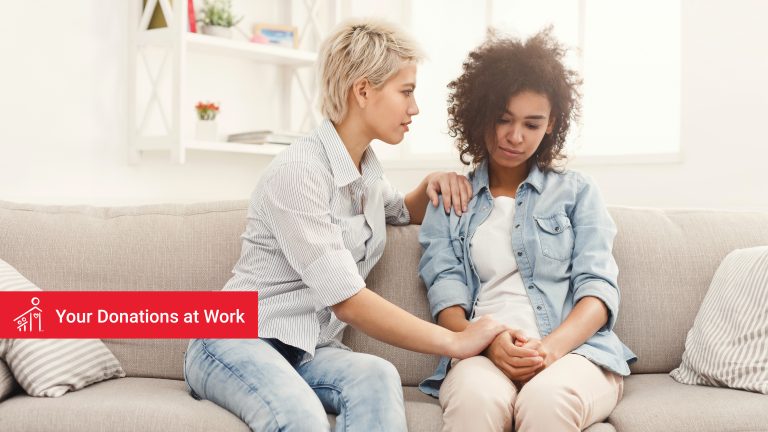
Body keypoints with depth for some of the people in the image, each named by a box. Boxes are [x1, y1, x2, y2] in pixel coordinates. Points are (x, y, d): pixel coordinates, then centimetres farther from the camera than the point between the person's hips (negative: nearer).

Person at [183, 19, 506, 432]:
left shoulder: (367, 172, 10)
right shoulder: (298, 171, -17)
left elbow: (406, 212, 34)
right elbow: (346, 300, -22)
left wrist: (433, 183, 10)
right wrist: (455, 342, -18)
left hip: (312, 351, 7)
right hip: (238, 341, -7)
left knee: (377, 376, -29)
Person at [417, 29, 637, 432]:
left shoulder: (575, 191, 15)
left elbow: (598, 288, 4)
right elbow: (445, 294, 6)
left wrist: (551, 347, -16)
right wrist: (489, 343, -17)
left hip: (574, 349, 0)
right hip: (482, 354, 0)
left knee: (546, 399, -36)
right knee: (477, 398, -36)